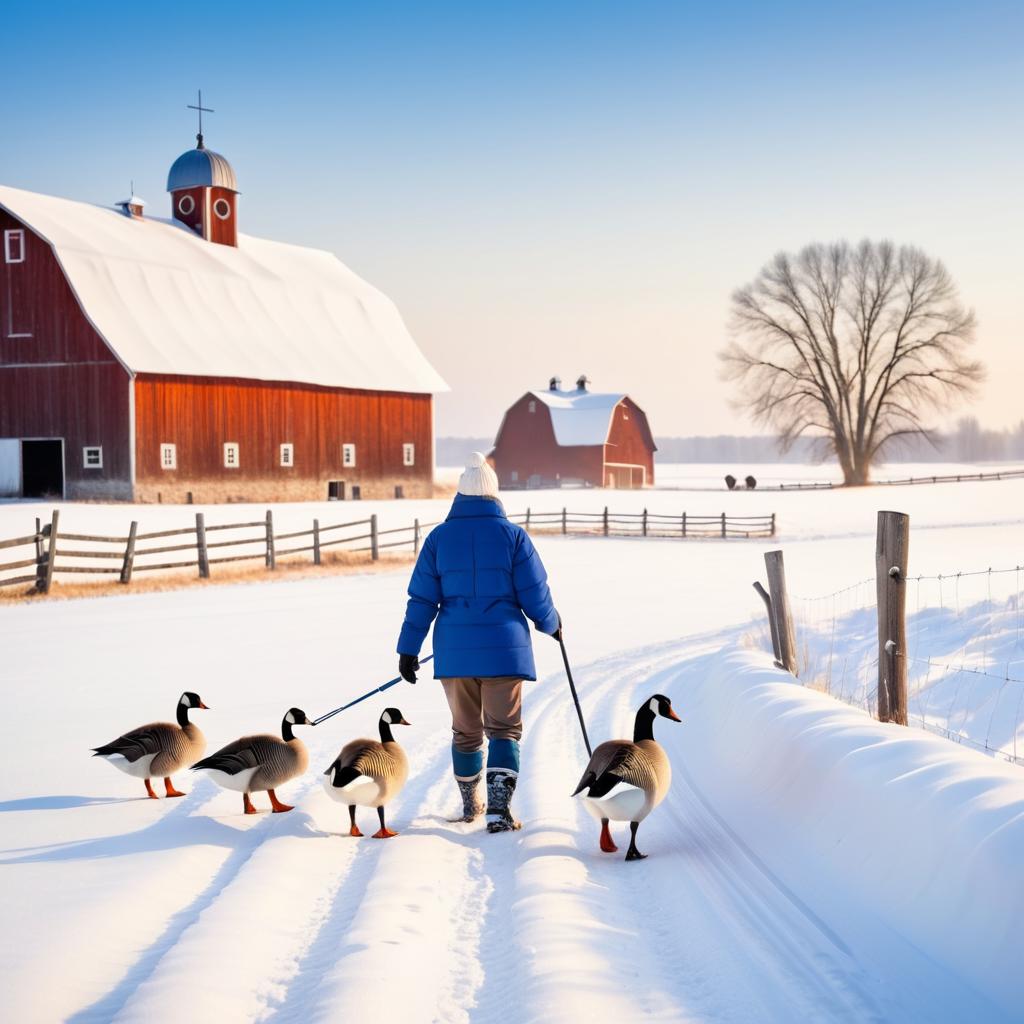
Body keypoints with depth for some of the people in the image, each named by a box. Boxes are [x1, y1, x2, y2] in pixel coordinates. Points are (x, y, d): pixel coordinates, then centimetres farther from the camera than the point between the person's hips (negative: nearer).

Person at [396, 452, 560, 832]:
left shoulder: (438, 537, 1)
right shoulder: (513, 536, -3)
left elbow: (421, 599, 1)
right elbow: (535, 594, -2)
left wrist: (408, 648, 7)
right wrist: (551, 625, 18)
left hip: (455, 650, 2)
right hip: (503, 647, -2)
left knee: (465, 730, 17)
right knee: (504, 728, 3)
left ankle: (470, 805, 32)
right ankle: (499, 807, -15)